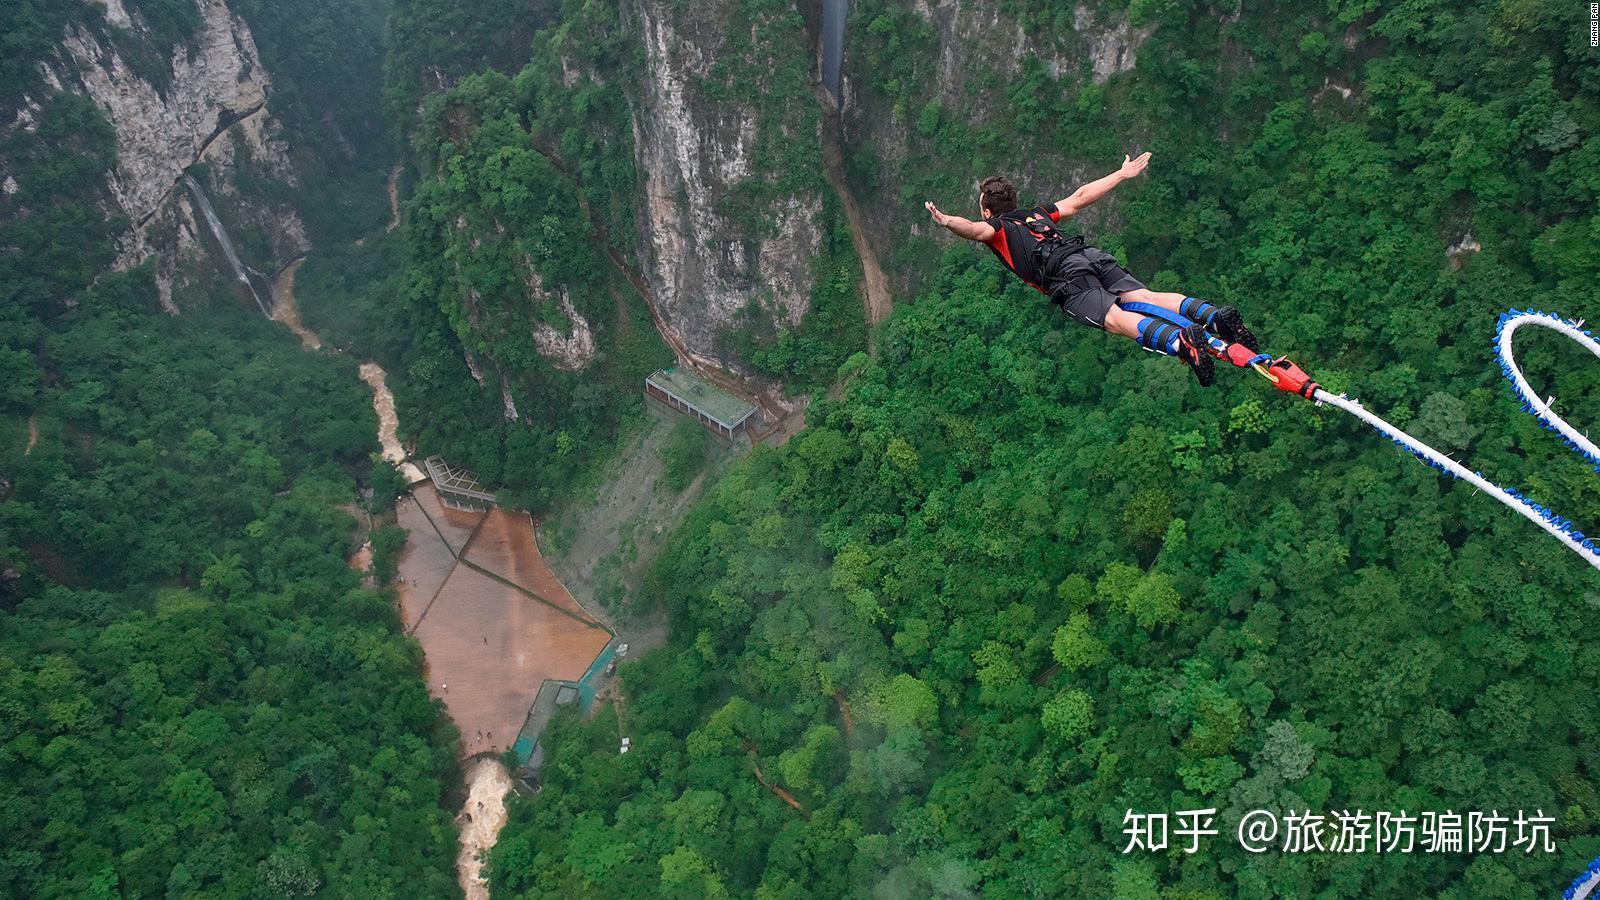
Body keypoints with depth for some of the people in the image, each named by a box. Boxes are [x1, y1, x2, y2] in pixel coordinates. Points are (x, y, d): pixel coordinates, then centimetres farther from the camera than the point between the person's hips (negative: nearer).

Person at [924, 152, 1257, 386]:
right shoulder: (1036, 212, 37)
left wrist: (947, 221, -21)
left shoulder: (997, 226, 20)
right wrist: (1122, 174, 52)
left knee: (1115, 317, -24)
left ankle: (1179, 341, -49)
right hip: (1093, 255, 6)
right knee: (1145, 296, -6)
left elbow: (975, 230, -5)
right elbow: (1080, 198, 42)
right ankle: (1214, 314, -28)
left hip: (1063, 273, -6)